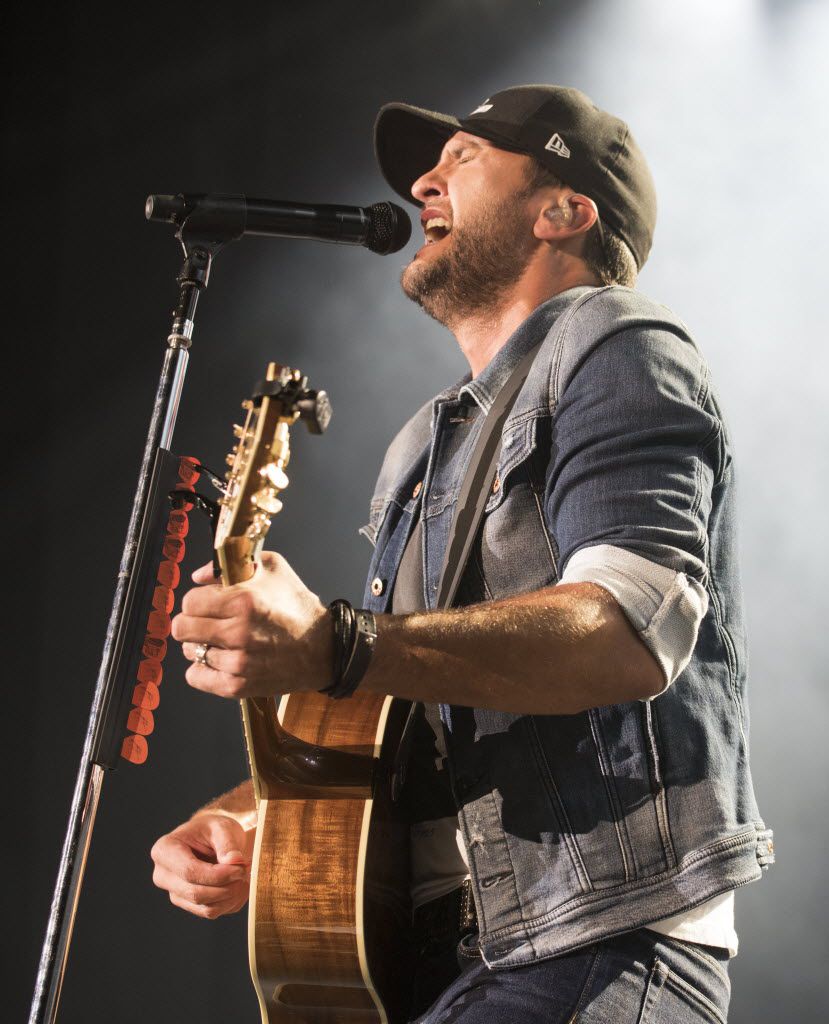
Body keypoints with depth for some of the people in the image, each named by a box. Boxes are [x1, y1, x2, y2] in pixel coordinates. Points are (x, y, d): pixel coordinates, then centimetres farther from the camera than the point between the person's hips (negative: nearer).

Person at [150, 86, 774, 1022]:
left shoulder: (616, 352, -3)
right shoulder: (425, 449, 24)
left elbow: (636, 633, -22)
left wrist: (331, 651, -31)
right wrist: (242, 817, 6)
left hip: (605, 945, -8)